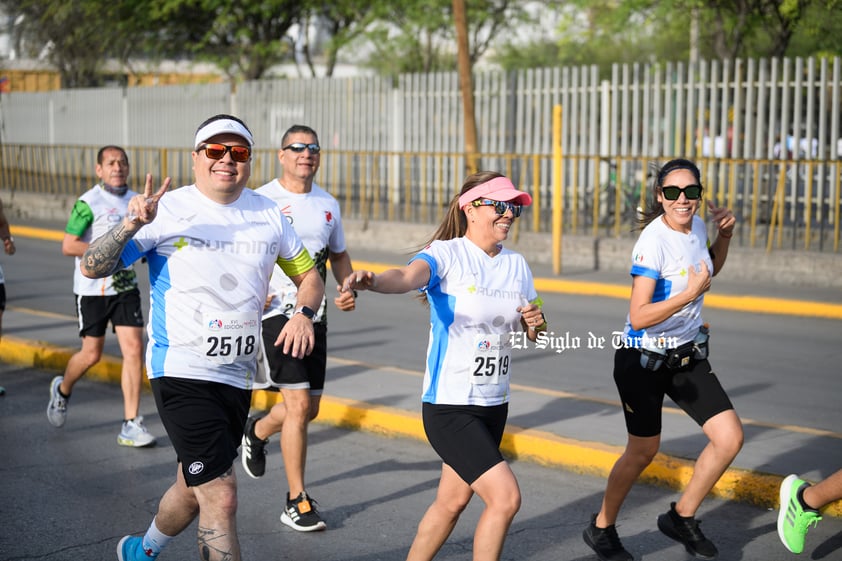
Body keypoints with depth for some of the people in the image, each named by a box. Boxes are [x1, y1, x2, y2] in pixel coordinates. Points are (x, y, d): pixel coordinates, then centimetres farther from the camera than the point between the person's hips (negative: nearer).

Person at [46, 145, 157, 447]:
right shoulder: (88, 203, -11)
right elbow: (68, 246, -15)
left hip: (125, 285, 4)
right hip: (91, 288, -4)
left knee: (134, 348, -7)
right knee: (92, 353, 4)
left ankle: (131, 425, -3)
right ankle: (62, 389, 38)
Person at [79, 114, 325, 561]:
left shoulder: (268, 215, 6)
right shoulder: (167, 210, -7)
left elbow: (308, 274, 17)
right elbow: (92, 268, -9)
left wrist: (303, 312, -3)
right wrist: (131, 226, -26)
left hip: (238, 376, 6)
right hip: (181, 370, -5)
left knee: (194, 488, 21)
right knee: (220, 498, -14)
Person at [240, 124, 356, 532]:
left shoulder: (328, 204, 11)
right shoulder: (260, 201, -7)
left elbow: (338, 255, 22)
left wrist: (348, 289, 4)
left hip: (315, 315, 6)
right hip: (277, 311, -6)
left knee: (309, 409, 12)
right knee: (298, 405, -12)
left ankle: (256, 431, 44)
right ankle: (296, 502, -1)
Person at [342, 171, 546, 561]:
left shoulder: (517, 264, 8)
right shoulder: (446, 254, -12)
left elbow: (530, 332, 18)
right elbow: (408, 276, -34)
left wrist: (536, 324, -7)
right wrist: (373, 281, -56)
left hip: (495, 404, 7)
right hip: (449, 406, -7)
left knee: (453, 500, 15)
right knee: (505, 497, -15)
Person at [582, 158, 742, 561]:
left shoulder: (696, 228, -1)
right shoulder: (654, 241, -23)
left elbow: (710, 269, 22)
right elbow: (639, 317, -28)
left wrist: (724, 235, 5)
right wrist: (690, 294, -35)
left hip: (688, 354, 7)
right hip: (644, 358, -7)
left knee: (730, 439, -2)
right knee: (643, 451, 6)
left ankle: (681, 517, 18)